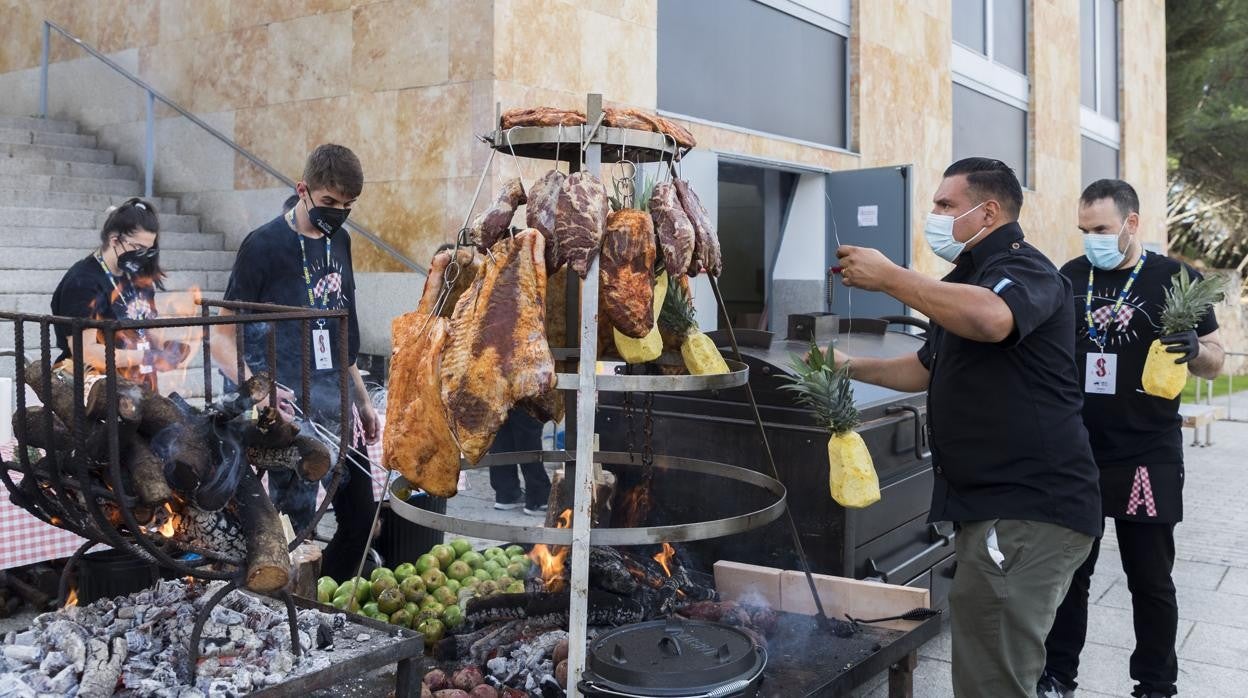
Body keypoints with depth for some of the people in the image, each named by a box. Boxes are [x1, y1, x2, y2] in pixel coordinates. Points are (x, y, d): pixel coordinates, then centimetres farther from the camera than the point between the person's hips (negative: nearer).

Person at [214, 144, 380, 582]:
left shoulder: (338, 241, 12)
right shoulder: (265, 245, -9)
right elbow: (222, 340, -9)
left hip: (338, 409, 7)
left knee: (360, 522, 11)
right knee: (294, 527, -5)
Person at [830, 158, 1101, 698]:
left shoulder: (1021, 266, -13)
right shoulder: (969, 281, 21)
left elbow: (990, 318, -38)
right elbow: (928, 369, 32)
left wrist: (888, 277, -27)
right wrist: (851, 368, 22)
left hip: (1028, 509, -11)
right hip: (993, 505, 11)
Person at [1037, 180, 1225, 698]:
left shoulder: (1176, 279, -4)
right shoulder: (1068, 277, 4)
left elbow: (1215, 363, -1)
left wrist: (1195, 350, -22)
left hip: (1147, 457, -3)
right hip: (1075, 452, 3)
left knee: (1150, 581, 9)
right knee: (1068, 572, 11)